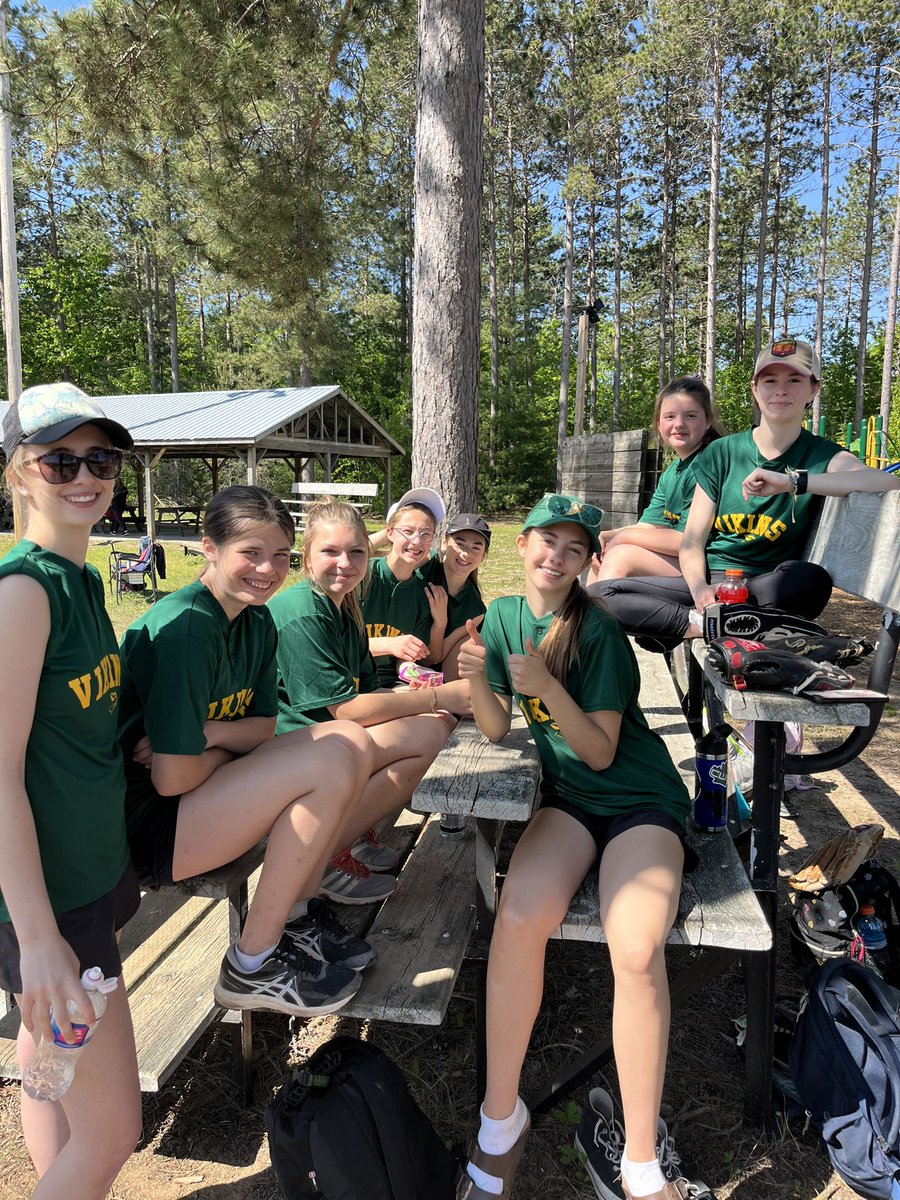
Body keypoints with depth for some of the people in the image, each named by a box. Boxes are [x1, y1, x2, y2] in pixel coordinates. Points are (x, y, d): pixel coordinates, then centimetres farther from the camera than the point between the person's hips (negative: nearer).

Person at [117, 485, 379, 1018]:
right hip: (141, 823, -8)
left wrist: (205, 734, -14)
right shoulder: (185, 628, -25)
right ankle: (252, 967, -7)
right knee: (329, 761, -21)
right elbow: (172, 779, -25)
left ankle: (298, 916, 7)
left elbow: (264, 727, 5)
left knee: (351, 740, -4)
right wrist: (224, 748, -6)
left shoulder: (258, 622, 2)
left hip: (203, 783, 8)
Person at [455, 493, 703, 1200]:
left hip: (640, 797, -3)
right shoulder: (504, 616, 4)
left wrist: (547, 684, -26)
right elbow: (496, 729, 4)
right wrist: (476, 678, -17)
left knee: (637, 948, -30)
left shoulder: (599, 632, -11)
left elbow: (601, 751, -12)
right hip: (568, 797, 3)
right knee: (518, 919, -28)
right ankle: (502, 1116, -5)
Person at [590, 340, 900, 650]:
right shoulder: (721, 453, 6)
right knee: (599, 594, -17)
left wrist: (793, 481, -29)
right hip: (709, 583, 2)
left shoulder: (822, 456, 1)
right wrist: (700, 589, -18)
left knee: (811, 579, -37)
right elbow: (692, 543, 3)